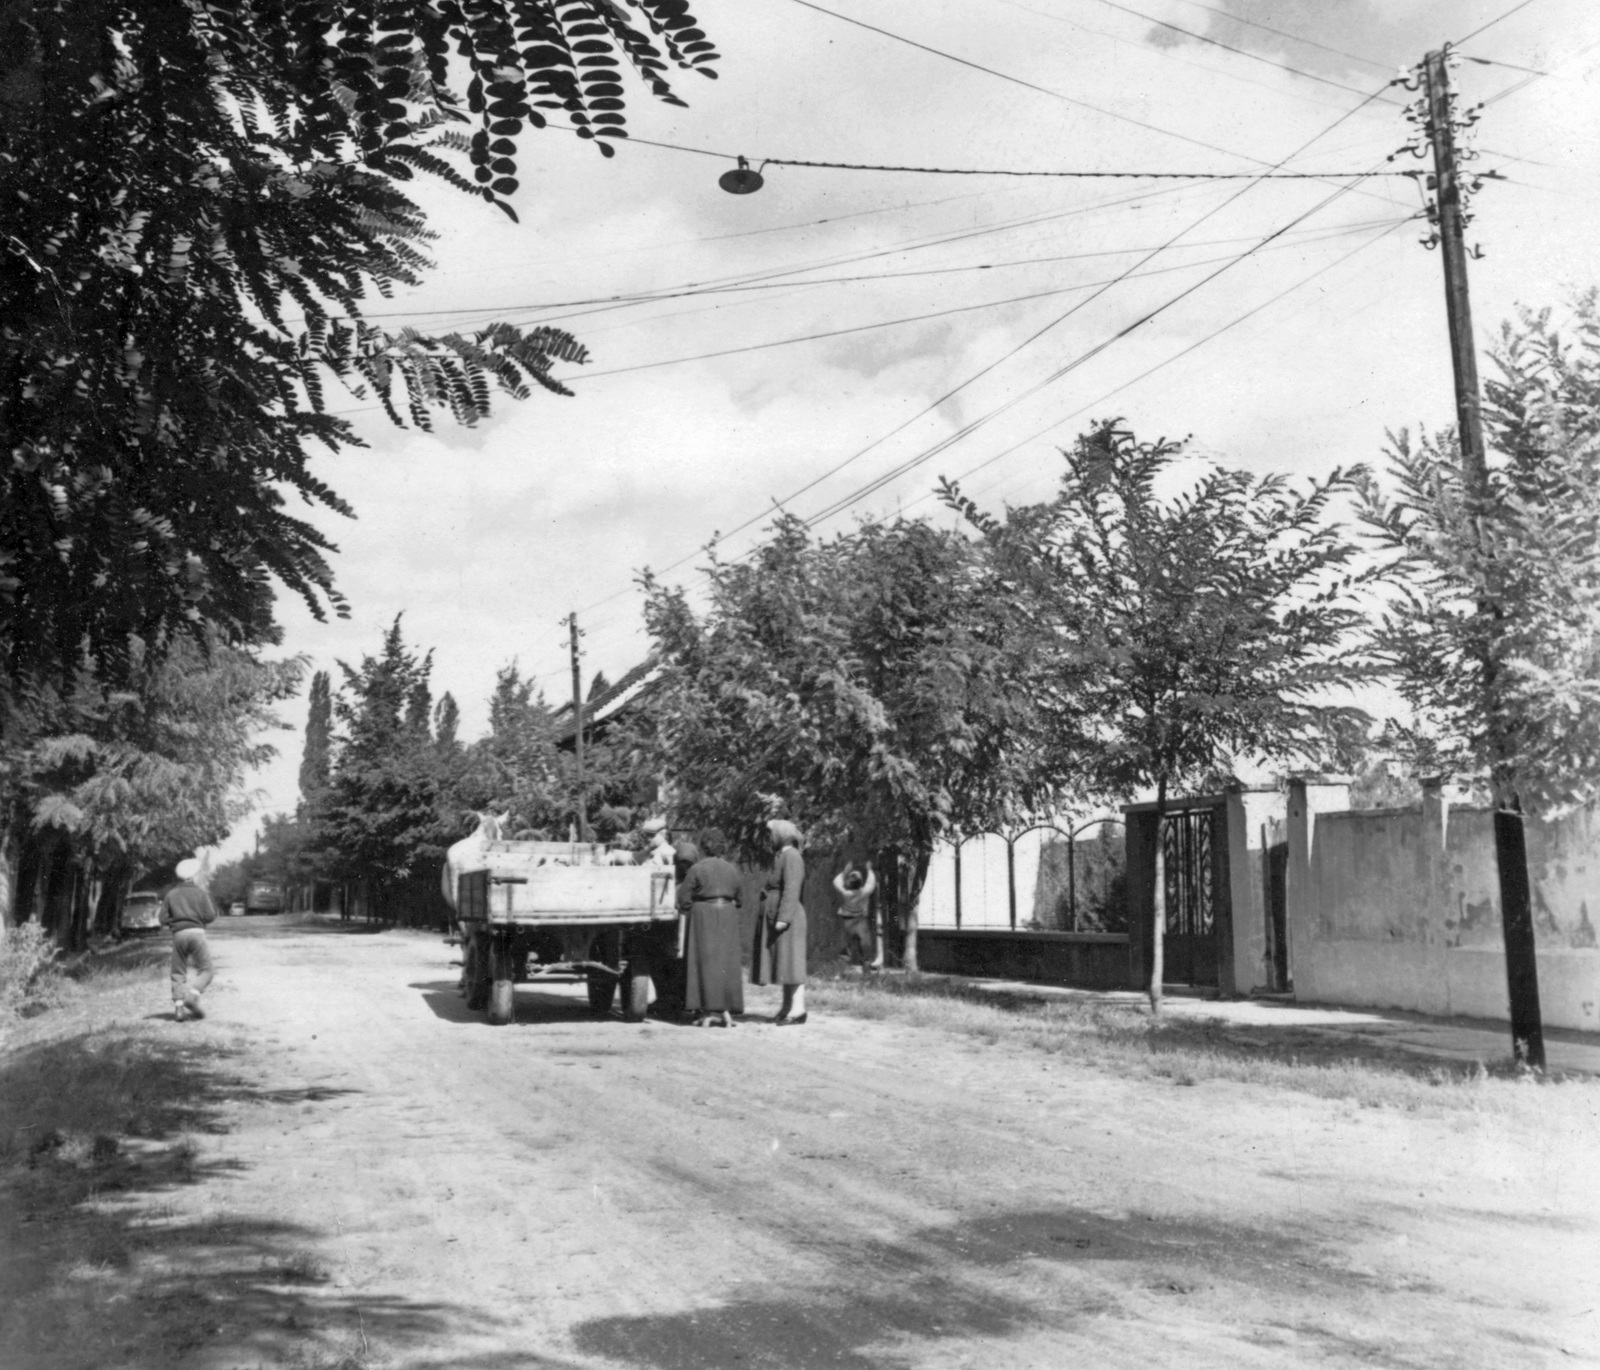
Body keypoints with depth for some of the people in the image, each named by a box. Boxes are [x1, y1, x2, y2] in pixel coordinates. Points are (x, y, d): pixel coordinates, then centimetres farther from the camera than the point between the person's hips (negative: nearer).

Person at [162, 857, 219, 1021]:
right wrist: (213, 905, 16)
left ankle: (178, 1006, -3)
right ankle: (193, 995, -20)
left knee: (178, 973, 8)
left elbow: (164, 920, 4)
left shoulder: (170, 895, 9)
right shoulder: (200, 893, 3)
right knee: (205, 970, 4)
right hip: (196, 932, -2)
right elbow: (210, 916, -3)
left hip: (178, 934, 2)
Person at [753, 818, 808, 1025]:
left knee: (790, 961, -11)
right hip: (777, 919, 10)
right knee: (783, 962, 8)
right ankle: (787, 1007, 10)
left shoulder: (791, 856, -12)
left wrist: (783, 919, -25)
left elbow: (792, 890, -21)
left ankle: (798, 1010, -12)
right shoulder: (782, 856, 18)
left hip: (787, 919, -10)